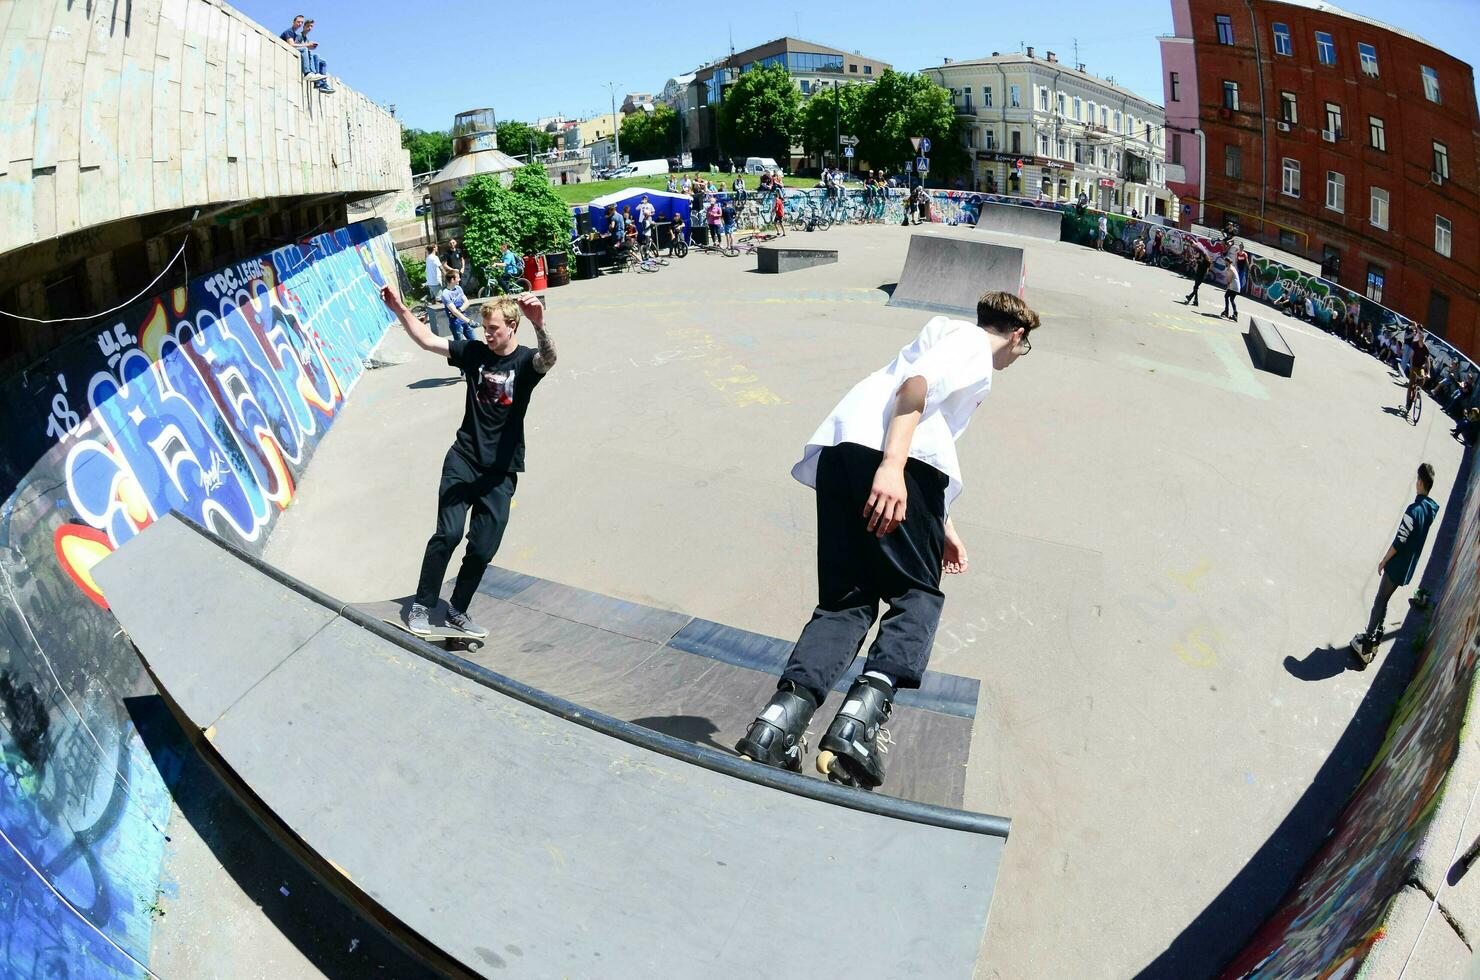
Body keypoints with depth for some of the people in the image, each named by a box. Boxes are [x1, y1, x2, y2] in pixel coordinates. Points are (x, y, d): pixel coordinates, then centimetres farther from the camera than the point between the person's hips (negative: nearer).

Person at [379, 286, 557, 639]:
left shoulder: (525, 361, -7)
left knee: (483, 549, 2)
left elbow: (548, 359, -30)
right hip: (463, 458, 1)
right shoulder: (474, 351, 3)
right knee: (449, 532, -14)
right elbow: (427, 341, 5)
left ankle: (457, 611, 23)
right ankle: (421, 606, 1)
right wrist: (400, 310, -11)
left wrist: (539, 326, -51)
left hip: (501, 471, -1)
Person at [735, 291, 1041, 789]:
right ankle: (862, 714, -20)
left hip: (837, 452, 8)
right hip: (886, 455, -8)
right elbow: (916, 383, -13)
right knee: (918, 593, 0)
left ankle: (781, 717, -14)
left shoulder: (949, 335, 40)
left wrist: (943, 526, 44)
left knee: (845, 601, 4)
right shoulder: (973, 344, 10)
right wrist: (892, 467, -26)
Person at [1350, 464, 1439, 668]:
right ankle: (1375, 639, 25)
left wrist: (1383, 561, -9)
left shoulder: (1414, 509, -24)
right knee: (1384, 602, 19)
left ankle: (1366, 645, 3)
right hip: (1408, 569, 7)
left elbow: (1399, 541, -20)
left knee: (1379, 603, 0)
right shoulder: (1432, 509, 0)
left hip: (1396, 567, -7)